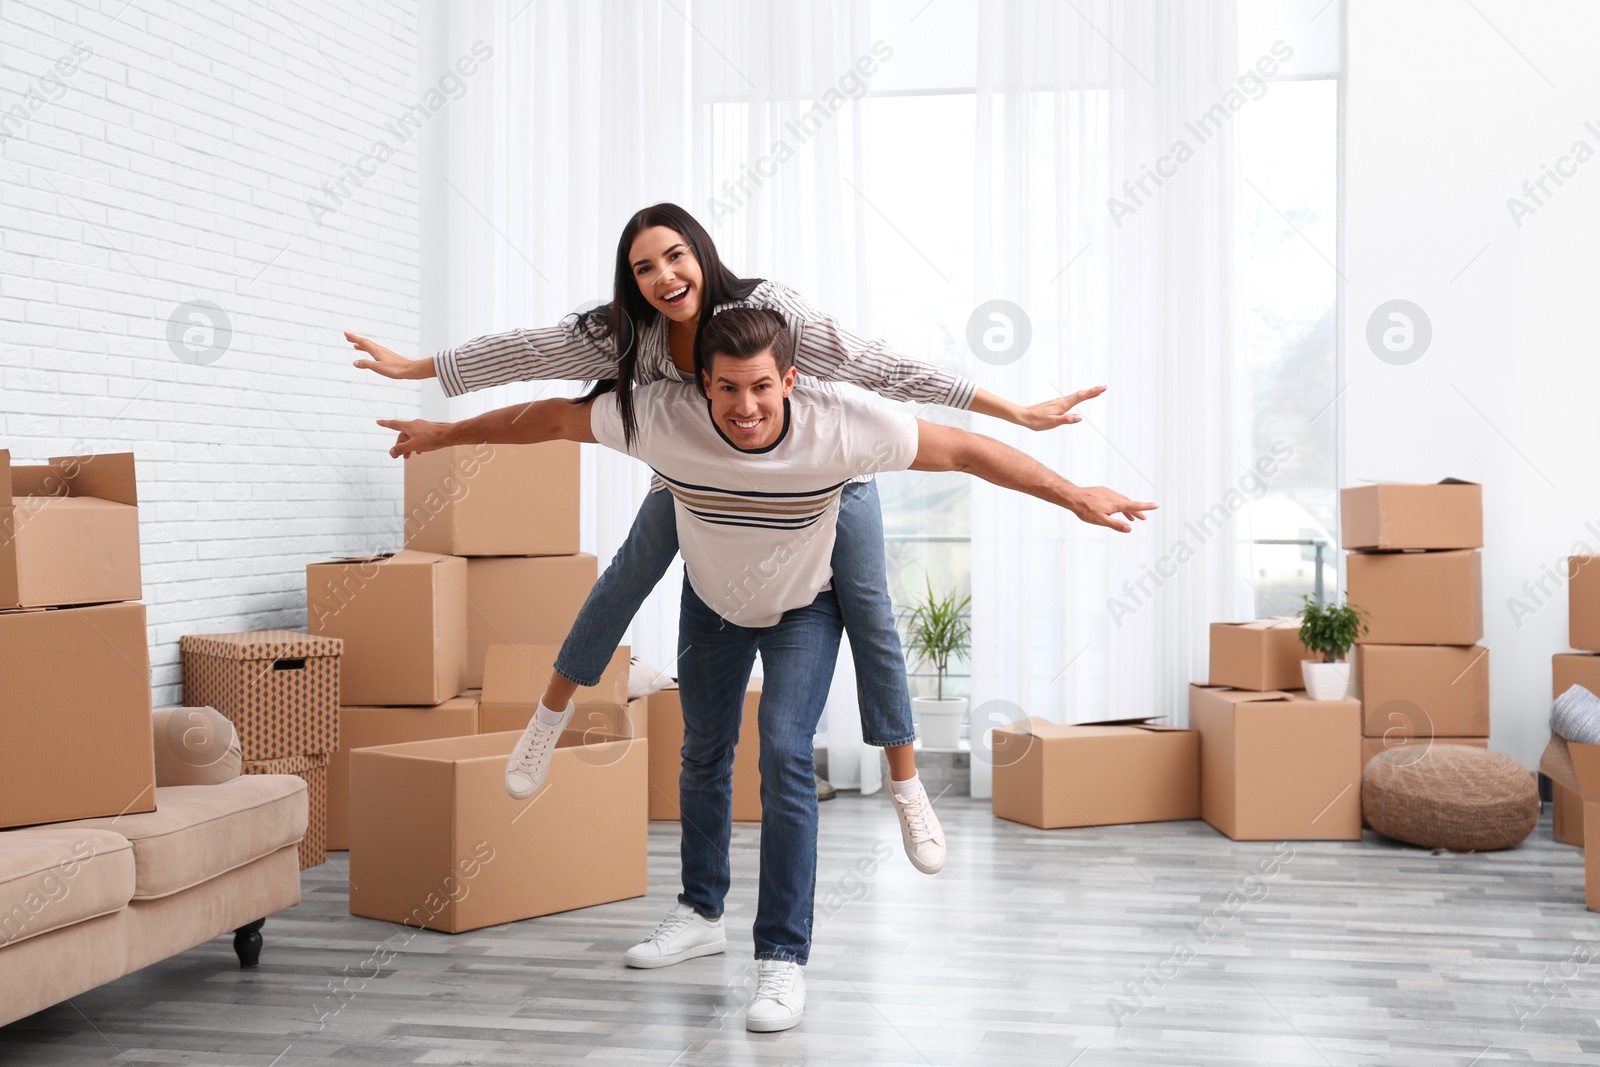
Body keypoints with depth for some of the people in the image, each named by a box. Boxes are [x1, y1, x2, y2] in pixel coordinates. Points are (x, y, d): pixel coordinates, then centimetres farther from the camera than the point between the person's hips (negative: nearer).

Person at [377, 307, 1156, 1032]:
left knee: (784, 756, -17)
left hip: (805, 606, -3)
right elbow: (551, 418, -17)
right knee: (703, 753, 14)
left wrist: (1076, 496, -25)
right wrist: (446, 433, -7)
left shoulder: (840, 428, -36)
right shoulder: (662, 417, -32)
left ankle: (783, 958, -9)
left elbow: (963, 449, -28)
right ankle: (701, 915, 35)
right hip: (711, 600, 3)